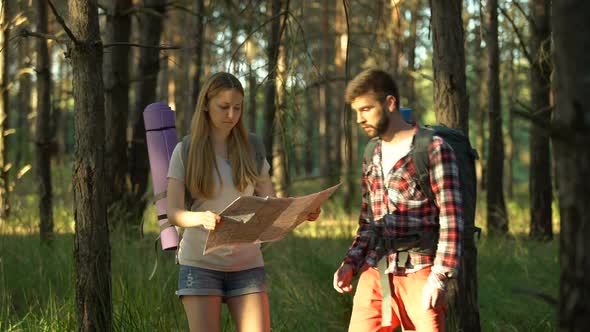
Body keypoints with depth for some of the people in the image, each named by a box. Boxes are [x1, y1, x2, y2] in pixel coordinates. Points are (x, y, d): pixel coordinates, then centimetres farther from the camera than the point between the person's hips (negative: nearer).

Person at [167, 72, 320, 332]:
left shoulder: (250, 150, 8)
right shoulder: (186, 152, -1)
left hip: (247, 262, 2)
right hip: (201, 263, -2)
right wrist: (202, 218, -33)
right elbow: (173, 212, -10)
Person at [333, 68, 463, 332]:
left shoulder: (433, 149, -5)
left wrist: (439, 276, -18)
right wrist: (350, 263, 10)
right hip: (375, 273, 6)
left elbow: (451, 218, -10)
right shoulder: (372, 154, 16)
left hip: (418, 273, -6)